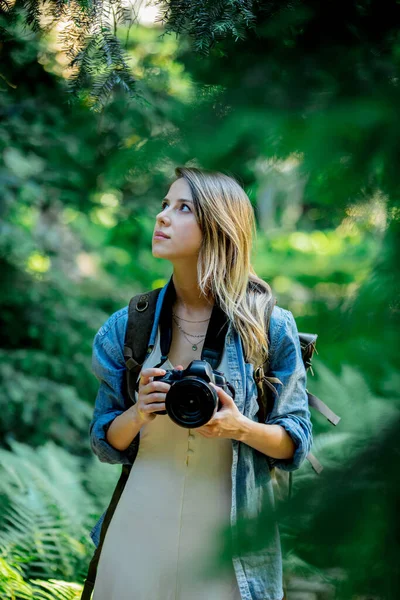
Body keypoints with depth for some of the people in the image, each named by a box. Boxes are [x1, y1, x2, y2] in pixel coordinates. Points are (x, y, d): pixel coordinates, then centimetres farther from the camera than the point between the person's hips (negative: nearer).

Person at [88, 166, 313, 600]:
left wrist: (241, 427, -20)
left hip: (230, 543, -2)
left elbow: (295, 444, -1)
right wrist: (139, 413, -14)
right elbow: (106, 442, 6)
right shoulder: (130, 325, 0)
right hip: (141, 532, 2)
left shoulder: (269, 326, -6)